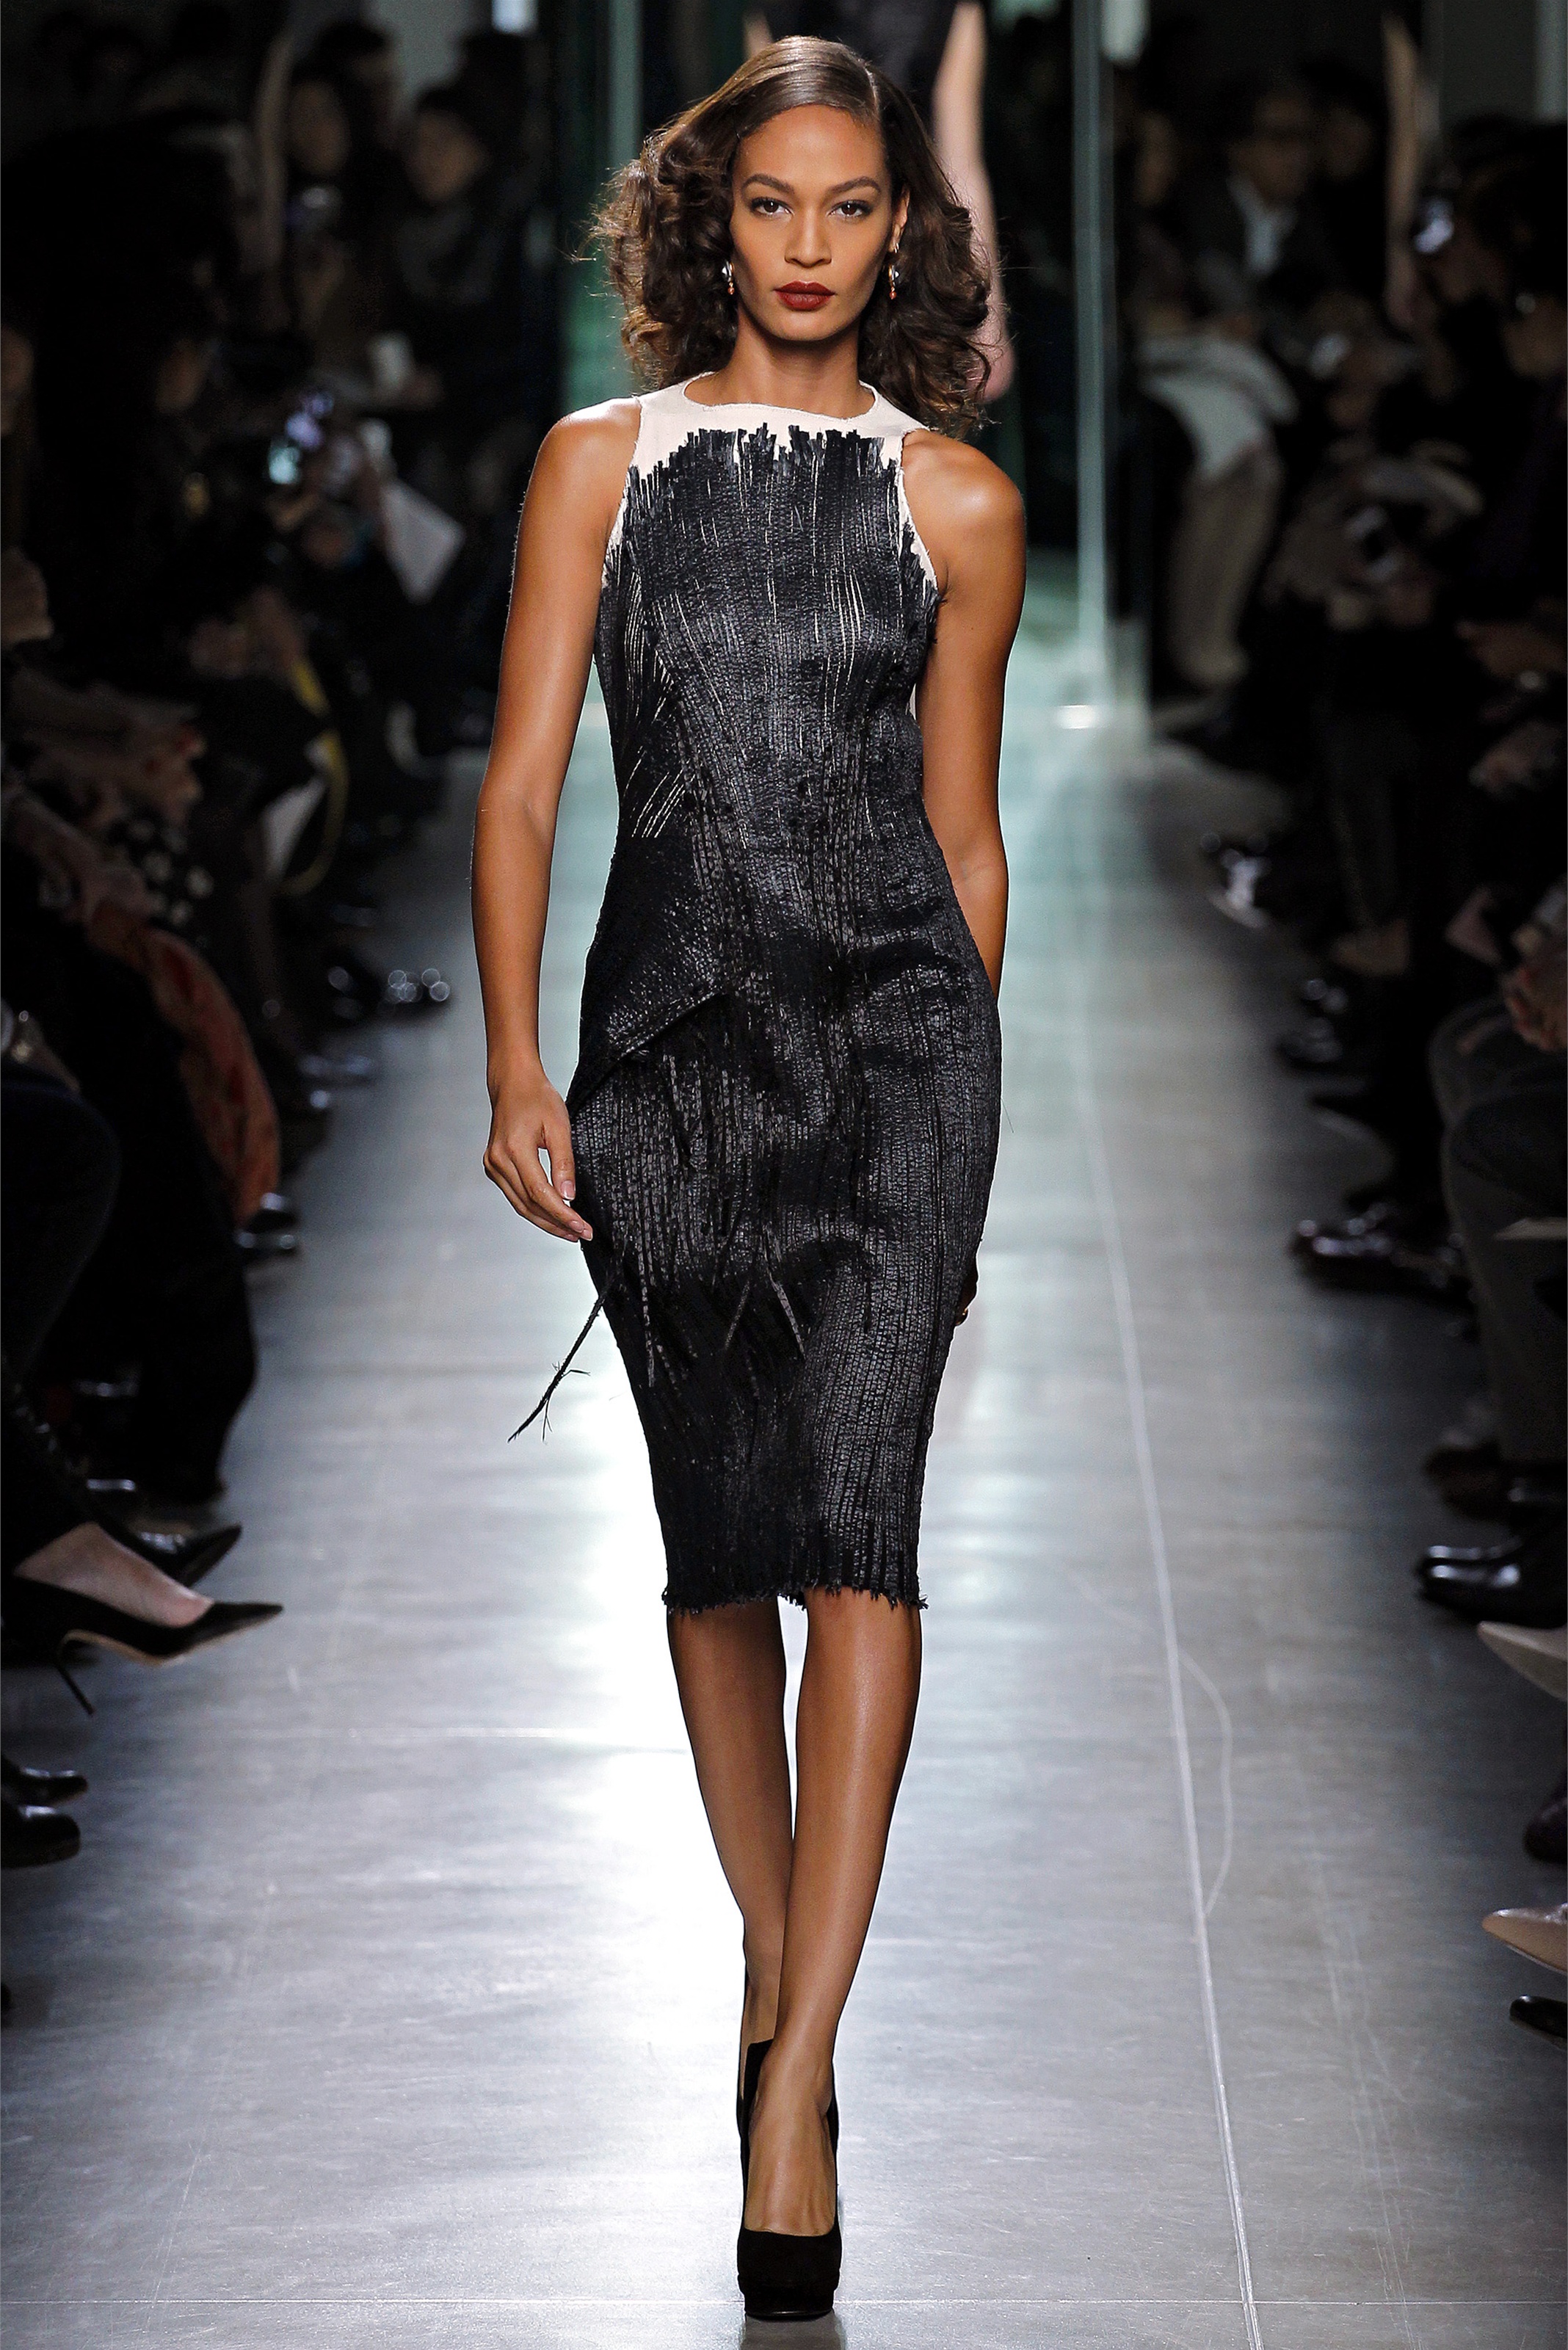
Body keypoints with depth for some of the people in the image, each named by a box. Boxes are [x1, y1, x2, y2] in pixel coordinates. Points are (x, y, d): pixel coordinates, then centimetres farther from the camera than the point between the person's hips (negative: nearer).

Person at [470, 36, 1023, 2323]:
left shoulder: (956, 501, 7)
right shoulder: (603, 464, 7)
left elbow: (965, 831, 13)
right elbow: (522, 778, 3)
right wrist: (515, 1066, -7)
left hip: (895, 1022, -2)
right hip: (669, 1028, 2)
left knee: (852, 1516, -15)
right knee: (716, 1537, 10)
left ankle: (795, 2085, -18)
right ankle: (778, 1955, 29)